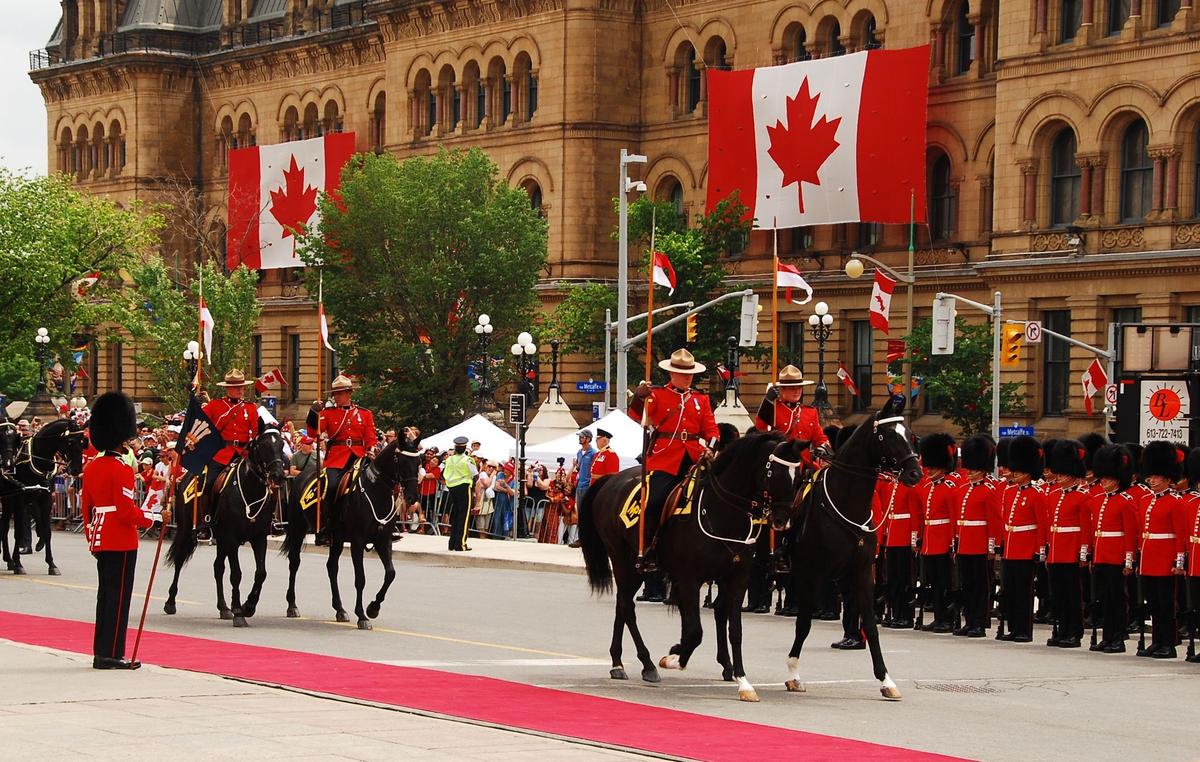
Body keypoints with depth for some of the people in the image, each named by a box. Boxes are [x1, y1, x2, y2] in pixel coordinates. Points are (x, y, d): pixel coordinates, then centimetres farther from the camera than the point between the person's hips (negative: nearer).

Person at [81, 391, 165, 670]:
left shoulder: (92, 468, 11)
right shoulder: (122, 471, -16)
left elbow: (86, 507, 16)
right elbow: (127, 511, -20)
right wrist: (157, 518, -9)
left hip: (100, 540, 9)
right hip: (122, 542, -9)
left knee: (105, 594, 13)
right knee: (118, 596, -4)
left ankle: (100, 652, 16)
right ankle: (111, 654, -3)